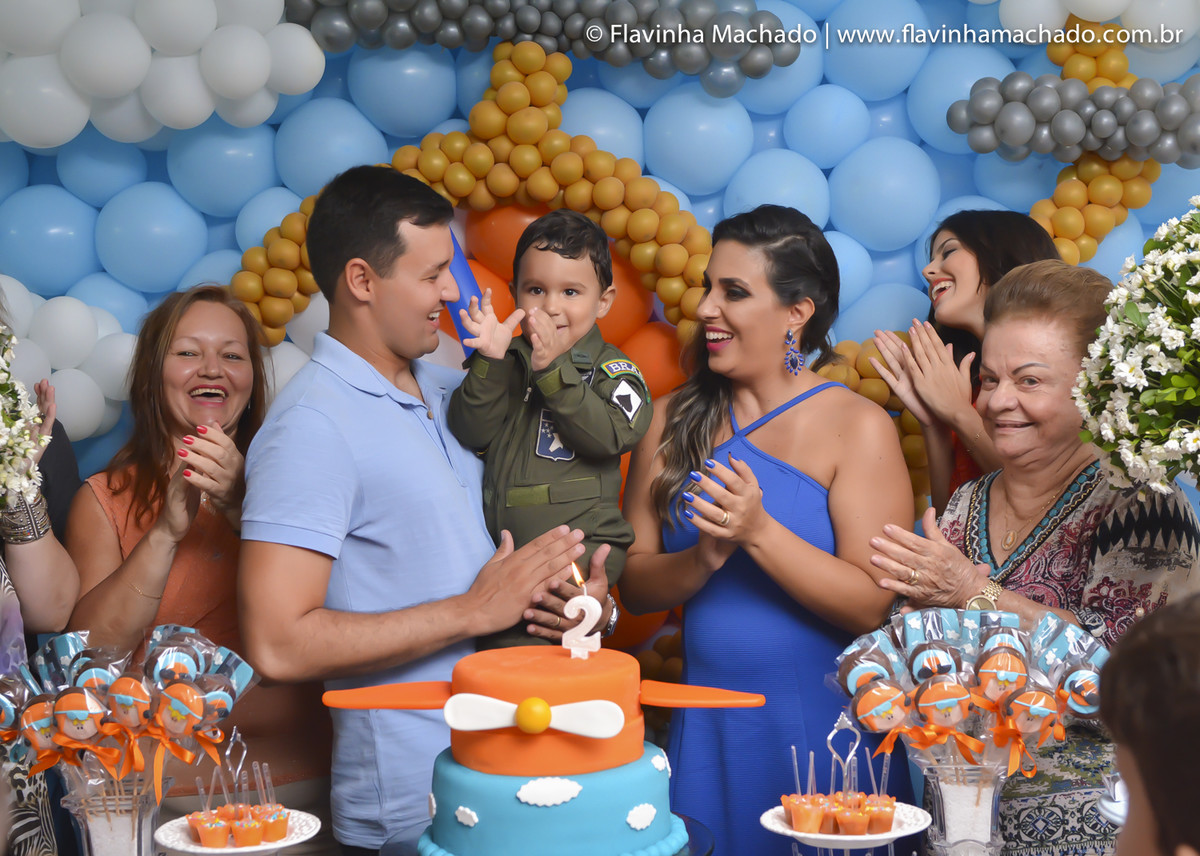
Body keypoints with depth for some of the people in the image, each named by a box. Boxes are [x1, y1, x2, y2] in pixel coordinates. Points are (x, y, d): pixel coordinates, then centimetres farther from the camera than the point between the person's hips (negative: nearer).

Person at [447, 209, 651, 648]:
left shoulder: (610, 368, 3)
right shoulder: (507, 361, 10)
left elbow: (612, 434, -15)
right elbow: (472, 433, -2)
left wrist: (553, 371, -21)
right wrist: (489, 362, -15)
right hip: (501, 548, 3)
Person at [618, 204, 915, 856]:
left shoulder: (858, 427, -7)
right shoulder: (673, 422, 5)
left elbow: (872, 605, -15)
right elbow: (635, 586, 2)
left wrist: (759, 533, -24)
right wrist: (704, 558, -17)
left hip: (825, 727, -3)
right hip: (707, 726, 3)